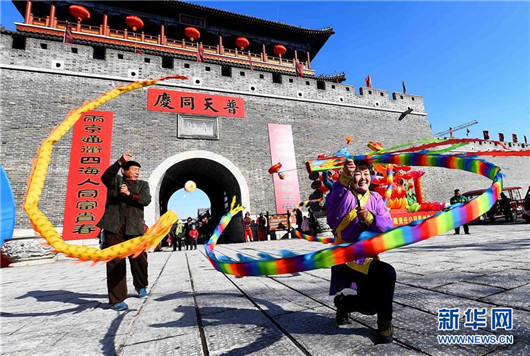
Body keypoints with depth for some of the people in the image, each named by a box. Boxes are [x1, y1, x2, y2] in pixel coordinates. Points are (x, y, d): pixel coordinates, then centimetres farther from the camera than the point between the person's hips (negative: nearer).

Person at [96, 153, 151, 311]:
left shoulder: (142, 184, 14)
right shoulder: (115, 180, 11)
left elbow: (146, 200, -3)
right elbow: (105, 177, -13)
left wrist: (129, 194, -15)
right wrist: (119, 162, -25)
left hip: (134, 228, 2)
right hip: (114, 227, -1)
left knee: (139, 259, 8)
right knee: (115, 262, 0)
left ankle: (141, 286, 34)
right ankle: (117, 299, 9)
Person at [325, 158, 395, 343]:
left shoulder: (375, 198, 6)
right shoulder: (344, 196, -10)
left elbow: (388, 227, -6)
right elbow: (332, 200, -36)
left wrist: (370, 218, -27)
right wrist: (345, 177, -54)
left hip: (368, 257, 6)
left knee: (369, 306, 11)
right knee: (386, 273, -28)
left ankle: (343, 302, 43)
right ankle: (384, 323, -4)